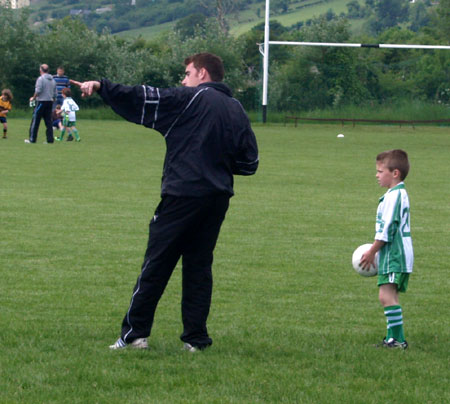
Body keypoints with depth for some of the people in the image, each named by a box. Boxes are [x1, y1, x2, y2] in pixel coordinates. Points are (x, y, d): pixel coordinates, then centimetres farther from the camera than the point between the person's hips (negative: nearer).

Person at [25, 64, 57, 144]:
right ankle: (50, 139, 2)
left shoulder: (40, 78, -9)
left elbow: (38, 90, -15)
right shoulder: (52, 80, 12)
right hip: (50, 101, 6)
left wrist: (33, 98, -1)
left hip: (41, 101, -6)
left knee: (35, 121, 0)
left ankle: (32, 139, 1)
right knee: (48, 121, 7)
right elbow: (55, 93, 13)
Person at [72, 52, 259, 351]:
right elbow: (250, 163, 12)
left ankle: (135, 333, 0)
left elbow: (143, 99, -10)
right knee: (199, 265, 11)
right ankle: (196, 338, 8)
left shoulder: (191, 99, -5)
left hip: (183, 196, -6)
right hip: (218, 199, 6)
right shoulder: (237, 110, 13)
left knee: (155, 265, -1)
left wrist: (101, 87, -6)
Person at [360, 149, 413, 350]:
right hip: (393, 255, 11)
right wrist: (375, 252, 26)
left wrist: (372, 252, -11)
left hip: (395, 256, -11)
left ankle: (398, 338, -19)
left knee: (387, 295, -17)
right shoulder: (398, 194, 19)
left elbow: (387, 229, -18)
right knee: (388, 296, 13)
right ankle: (393, 337, 17)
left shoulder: (395, 195, -14)